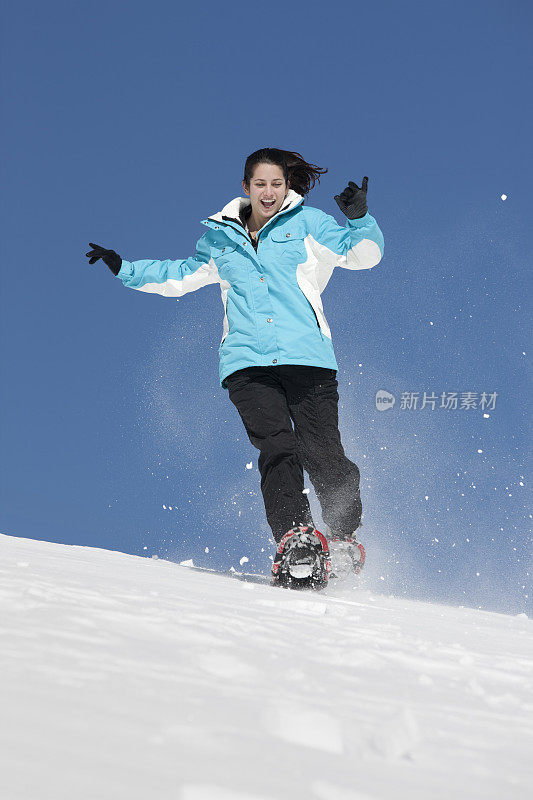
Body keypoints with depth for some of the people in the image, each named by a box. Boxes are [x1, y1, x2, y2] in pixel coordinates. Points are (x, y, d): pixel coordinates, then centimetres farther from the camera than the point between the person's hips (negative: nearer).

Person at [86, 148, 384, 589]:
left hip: (306, 355, -2)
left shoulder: (307, 223, 11)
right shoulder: (221, 238, 20)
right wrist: (123, 268, 29)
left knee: (322, 453, -9)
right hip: (248, 361, 2)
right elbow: (180, 275, 34)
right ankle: (295, 537, -20)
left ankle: (344, 539, 9)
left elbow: (364, 254, 5)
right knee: (277, 447, -18)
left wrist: (360, 219, -15)